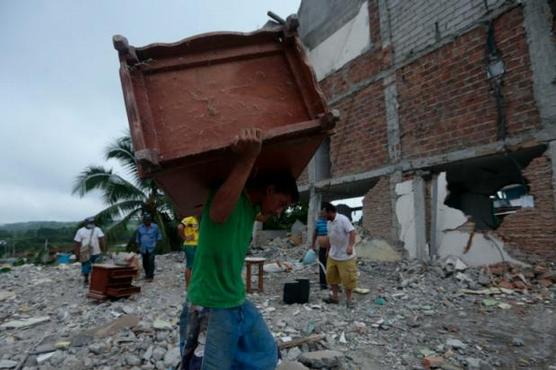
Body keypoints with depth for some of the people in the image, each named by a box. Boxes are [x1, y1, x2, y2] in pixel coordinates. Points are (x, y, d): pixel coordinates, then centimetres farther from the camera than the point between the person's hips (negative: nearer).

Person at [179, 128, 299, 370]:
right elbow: (217, 213, -42)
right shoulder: (232, 198, -20)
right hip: (210, 308, -9)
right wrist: (246, 160, -50)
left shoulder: (252, 207, 7)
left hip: (239, 303, 9)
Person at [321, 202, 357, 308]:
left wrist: (350, 246, -39)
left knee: (347, 278, 1)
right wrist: (329, 250, 22)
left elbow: (352, 232, -26)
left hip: (345, 256, -8)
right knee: (331, 276, 12)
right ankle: (334, 297, 25)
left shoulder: (343, 219, -18)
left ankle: (348, 299, 16)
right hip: (333, 256, 8)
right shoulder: (329, 222, 6)